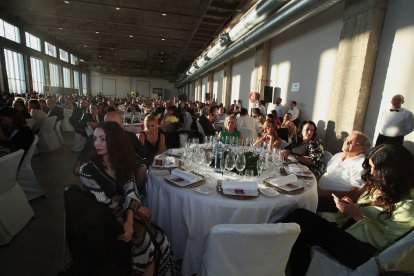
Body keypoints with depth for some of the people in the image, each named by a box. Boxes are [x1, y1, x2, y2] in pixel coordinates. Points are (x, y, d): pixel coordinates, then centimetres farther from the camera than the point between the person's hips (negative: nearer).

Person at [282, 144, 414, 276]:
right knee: (300, 216, -15)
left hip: (362, 250, -8)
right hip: (348, 230, 8)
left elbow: (386, 241, -14)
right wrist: (351, 206, -4)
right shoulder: (379, 185, 8)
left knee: (301, 217, -26)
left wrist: (357, 215, -20)